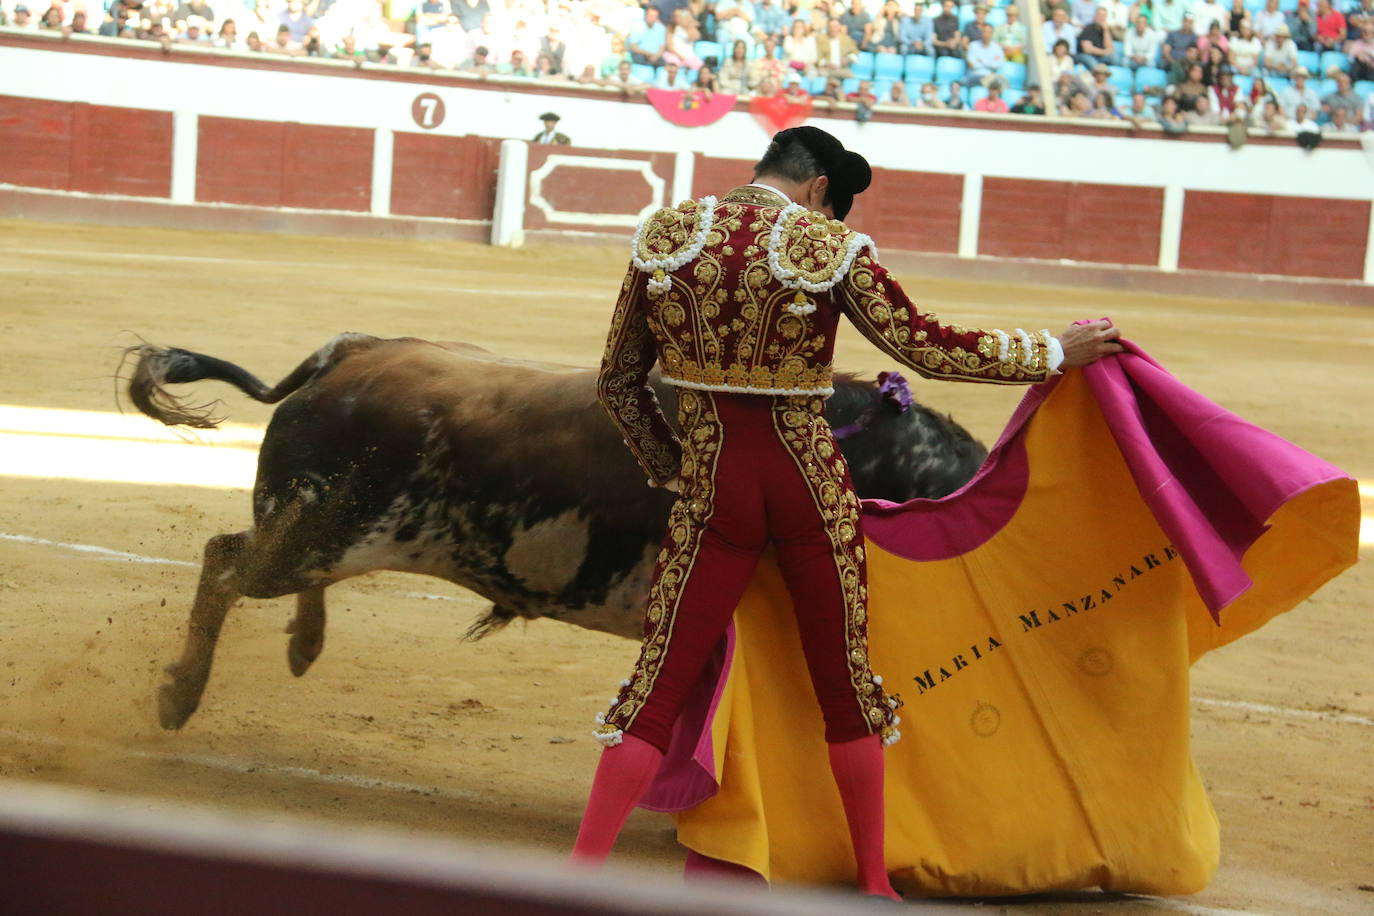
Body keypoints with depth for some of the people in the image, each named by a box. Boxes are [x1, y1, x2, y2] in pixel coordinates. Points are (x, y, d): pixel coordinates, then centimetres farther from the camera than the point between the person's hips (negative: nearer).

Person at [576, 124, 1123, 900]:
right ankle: (874, 882, 23)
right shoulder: (832, 249, -8)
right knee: (847, 683, 14)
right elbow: (926, 348, -6)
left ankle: (582, 874, 0)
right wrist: (1058, 351, 4)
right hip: (811, 489, -1)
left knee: (662, 684, 6)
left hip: (713, 488, 2)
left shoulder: (665, 238, 1)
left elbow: (618, 382, 7)